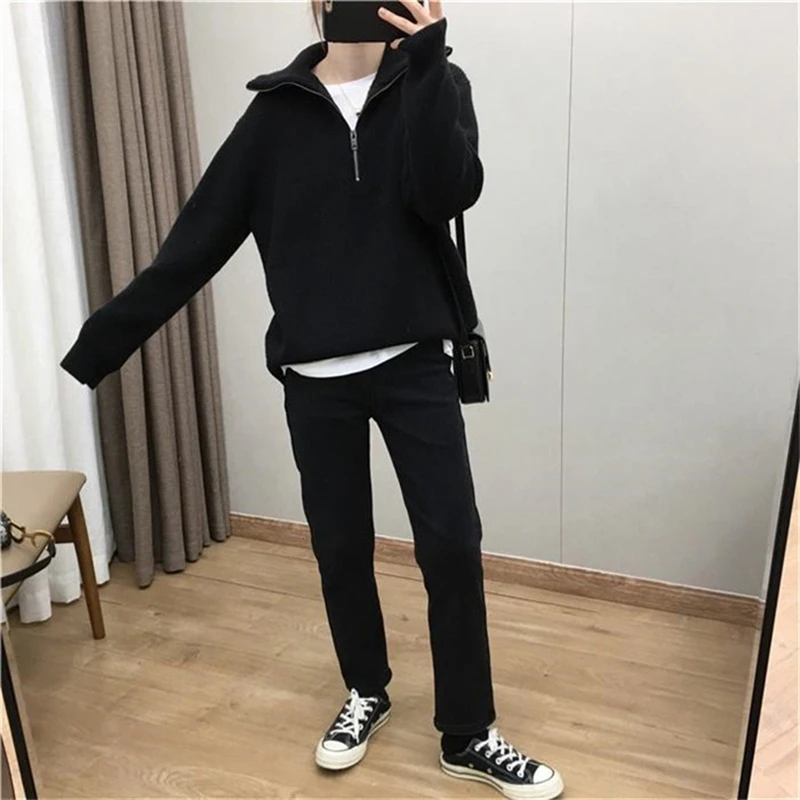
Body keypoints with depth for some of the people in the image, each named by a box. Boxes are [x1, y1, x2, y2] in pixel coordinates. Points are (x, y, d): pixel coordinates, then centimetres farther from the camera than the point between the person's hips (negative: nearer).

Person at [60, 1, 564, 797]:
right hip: (314, 378, 1)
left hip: (414, 364, 0)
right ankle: (366, 693, 36)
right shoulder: (278, 112, 3)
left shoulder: (433, 86, 3)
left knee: (452, 545, 1)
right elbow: (196, 240, 0)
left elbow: (449, 194, -16)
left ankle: (466, 734, 19)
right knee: (341, 548, 11)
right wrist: (98, 343, -2)